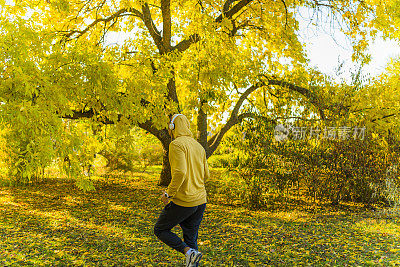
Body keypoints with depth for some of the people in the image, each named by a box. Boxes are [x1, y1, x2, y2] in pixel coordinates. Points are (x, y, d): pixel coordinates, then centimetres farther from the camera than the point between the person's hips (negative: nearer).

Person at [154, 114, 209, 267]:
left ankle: (189, 252, -6)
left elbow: (180, 172, -26)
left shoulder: (176, 144, -13)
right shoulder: (199, 146, 12)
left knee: (160, 230, 11)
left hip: (183, 201, -7)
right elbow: (206, 175, 15)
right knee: (190, 238, 16)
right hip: (201, 200, 8)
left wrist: (169, 193, -16)